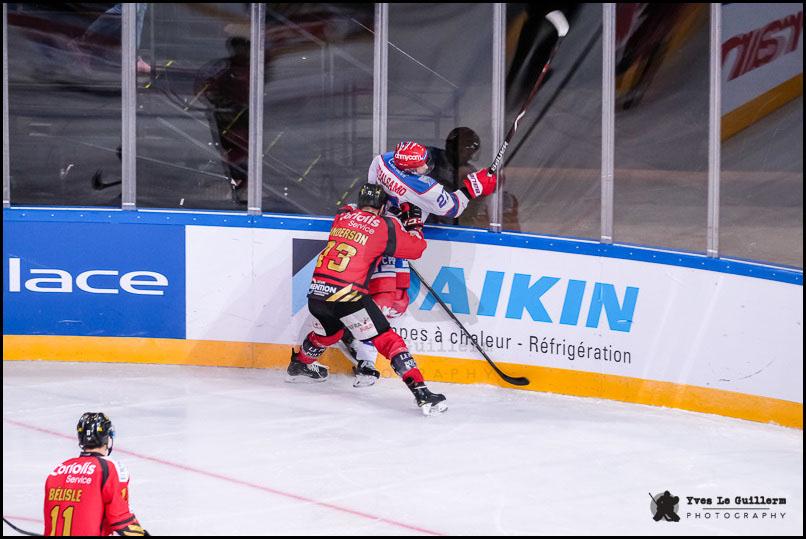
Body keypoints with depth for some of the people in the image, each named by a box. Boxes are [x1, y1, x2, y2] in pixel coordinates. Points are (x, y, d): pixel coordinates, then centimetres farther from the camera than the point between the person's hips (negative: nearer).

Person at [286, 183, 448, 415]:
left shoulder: (342, 216, 15)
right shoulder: (386, 227, 1)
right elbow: (416, 248, 10)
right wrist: (414, 223, 27)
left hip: (317, 291, 6)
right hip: (348, 294, -6)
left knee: (328, 332, 35)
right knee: (387, 340, -4)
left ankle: (299, 365, 58)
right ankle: (420, 391, -13)